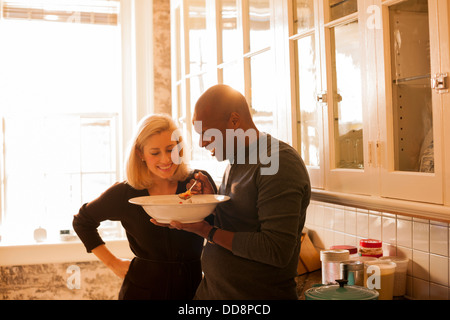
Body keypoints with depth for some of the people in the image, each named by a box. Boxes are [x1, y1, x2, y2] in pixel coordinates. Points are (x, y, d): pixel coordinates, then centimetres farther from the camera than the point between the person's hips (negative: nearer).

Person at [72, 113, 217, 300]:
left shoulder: (199, 182, -7)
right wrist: (113, 263, 4)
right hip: (142, 290, 0)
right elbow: (82, 222, 10)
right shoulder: (125, 194, -6)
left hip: (191, 288, 1)